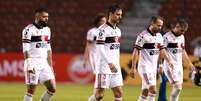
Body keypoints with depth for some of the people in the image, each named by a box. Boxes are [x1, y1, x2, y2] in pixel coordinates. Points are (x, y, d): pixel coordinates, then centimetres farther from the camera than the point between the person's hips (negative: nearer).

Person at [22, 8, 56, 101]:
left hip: (44, 63, 7)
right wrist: (29, 65, -23)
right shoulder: (29, 30, -10)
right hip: (33, 63, -7)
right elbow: (26, 50, -15)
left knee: (52, 89, 0)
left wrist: (50, 66, 17)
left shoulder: (47, 30, 13)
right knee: (31, 90, -5)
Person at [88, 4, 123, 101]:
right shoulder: (103, 29, -10)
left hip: (115, 68, 8)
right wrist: (110, 63, -24)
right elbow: (99, 48, -17)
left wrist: (117, 65, 17)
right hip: (104, 67, -8)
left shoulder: (118, 30, 15)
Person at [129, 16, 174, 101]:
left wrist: (169, 61, -2)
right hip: (145, 67, -7)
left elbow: (162, 51, 15)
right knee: (153, 90, -17)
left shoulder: (159, 36, 10)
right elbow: (136, 52, -13)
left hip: (154, 67, 7)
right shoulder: (143, 36, -13)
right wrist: (133, 68, -16)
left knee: (145, 92, 10)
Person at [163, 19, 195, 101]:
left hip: (179, 66, 8)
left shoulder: (181, 37, 13)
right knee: (177, 87, -17)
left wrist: (190, 63, 27)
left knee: (179, 87, 6)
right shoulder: (167, 37, -12)